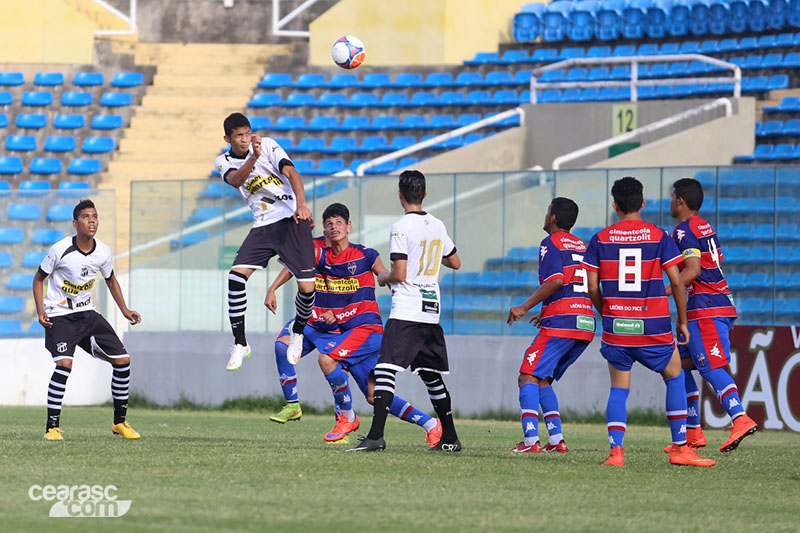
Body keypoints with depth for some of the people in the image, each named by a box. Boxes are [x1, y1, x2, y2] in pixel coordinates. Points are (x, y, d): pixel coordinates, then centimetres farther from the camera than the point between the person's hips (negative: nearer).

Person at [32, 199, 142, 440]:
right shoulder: (60, 250, -16)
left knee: (122, 360, 0)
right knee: (64, 363, -27)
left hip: (87, 314, 6)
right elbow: (39, 278, -3)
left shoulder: (103, 252, -2)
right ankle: (52, 426, -17)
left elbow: (111, 280, 17)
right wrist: (40, 311, -15)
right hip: (59, 316, -6)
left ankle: (120, 422, 15)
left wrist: (125, 311, 9)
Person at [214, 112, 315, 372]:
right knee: (236, 275, -17)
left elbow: (292, 173, -14)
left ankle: (298, 333, 20)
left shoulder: (268, 145, -3)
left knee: (306, 286, -10)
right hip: (263, 225, 2)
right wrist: (254, 157, -35)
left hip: (291, 219, -2)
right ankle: (240, 344, -8)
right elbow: (235, 181, -18)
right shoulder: (224, 162, 4)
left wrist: (301, 205, -30)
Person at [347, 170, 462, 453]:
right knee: (431, 375, 17)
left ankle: (376, 436, -25)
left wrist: (384, 278, 5)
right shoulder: (438, 226, 10)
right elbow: (455, 263, 23)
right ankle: (450, 438, 20)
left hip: (406, 313, -7)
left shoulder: (401, 228, -11)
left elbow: (400, 274, -16)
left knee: (384, 371, -13)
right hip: (432, 312, 7)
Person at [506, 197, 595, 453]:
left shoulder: (551, 243, -2)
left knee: (528, 377, -8)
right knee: (542, 379, 17)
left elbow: (556, 281, -17)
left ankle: (531, 440, -21)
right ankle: (556, 439, 7)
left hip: (561, 322, -8)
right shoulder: (581, 245, 23)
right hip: (586, 325, 8)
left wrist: (525, 307, -11)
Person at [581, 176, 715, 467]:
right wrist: (682, 321, 7)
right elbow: (676, 282, -4)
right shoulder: (659, 236, -2)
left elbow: (593, 288, 2)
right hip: (654, 329, -1)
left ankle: (615, 450, -5)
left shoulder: (601, 239, 3)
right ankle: (680, 448, 12)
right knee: (675, 377, 19)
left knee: (619, 389, 13)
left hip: (616, 327, 1)